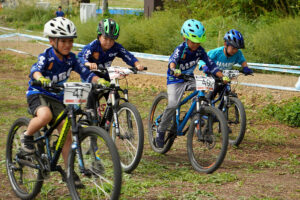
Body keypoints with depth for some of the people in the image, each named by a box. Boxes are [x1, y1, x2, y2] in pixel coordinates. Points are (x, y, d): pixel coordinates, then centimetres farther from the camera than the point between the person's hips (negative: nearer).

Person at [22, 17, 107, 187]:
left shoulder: (71, 58, -3)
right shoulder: (46, 56, -18)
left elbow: (85, 72, -6)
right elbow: (35, 69, -35)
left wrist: (99, 80, -27)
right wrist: (41, 78, -59)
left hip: (57, 98, 5)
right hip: (38, 94, -5)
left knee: (67, 134, -3)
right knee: (45, 116, -39)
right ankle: (27, 136, -9)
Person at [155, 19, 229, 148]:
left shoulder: (199, 50, -6)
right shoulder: (181, 49, -21)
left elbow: (210, 64, -6)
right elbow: (173, 60, -40)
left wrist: (222, 77, -19)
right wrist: (174, 69, -63)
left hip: (190, 79, 5)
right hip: (175, 80, -5)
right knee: (173, 105, -26)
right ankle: (160, 131, -8)